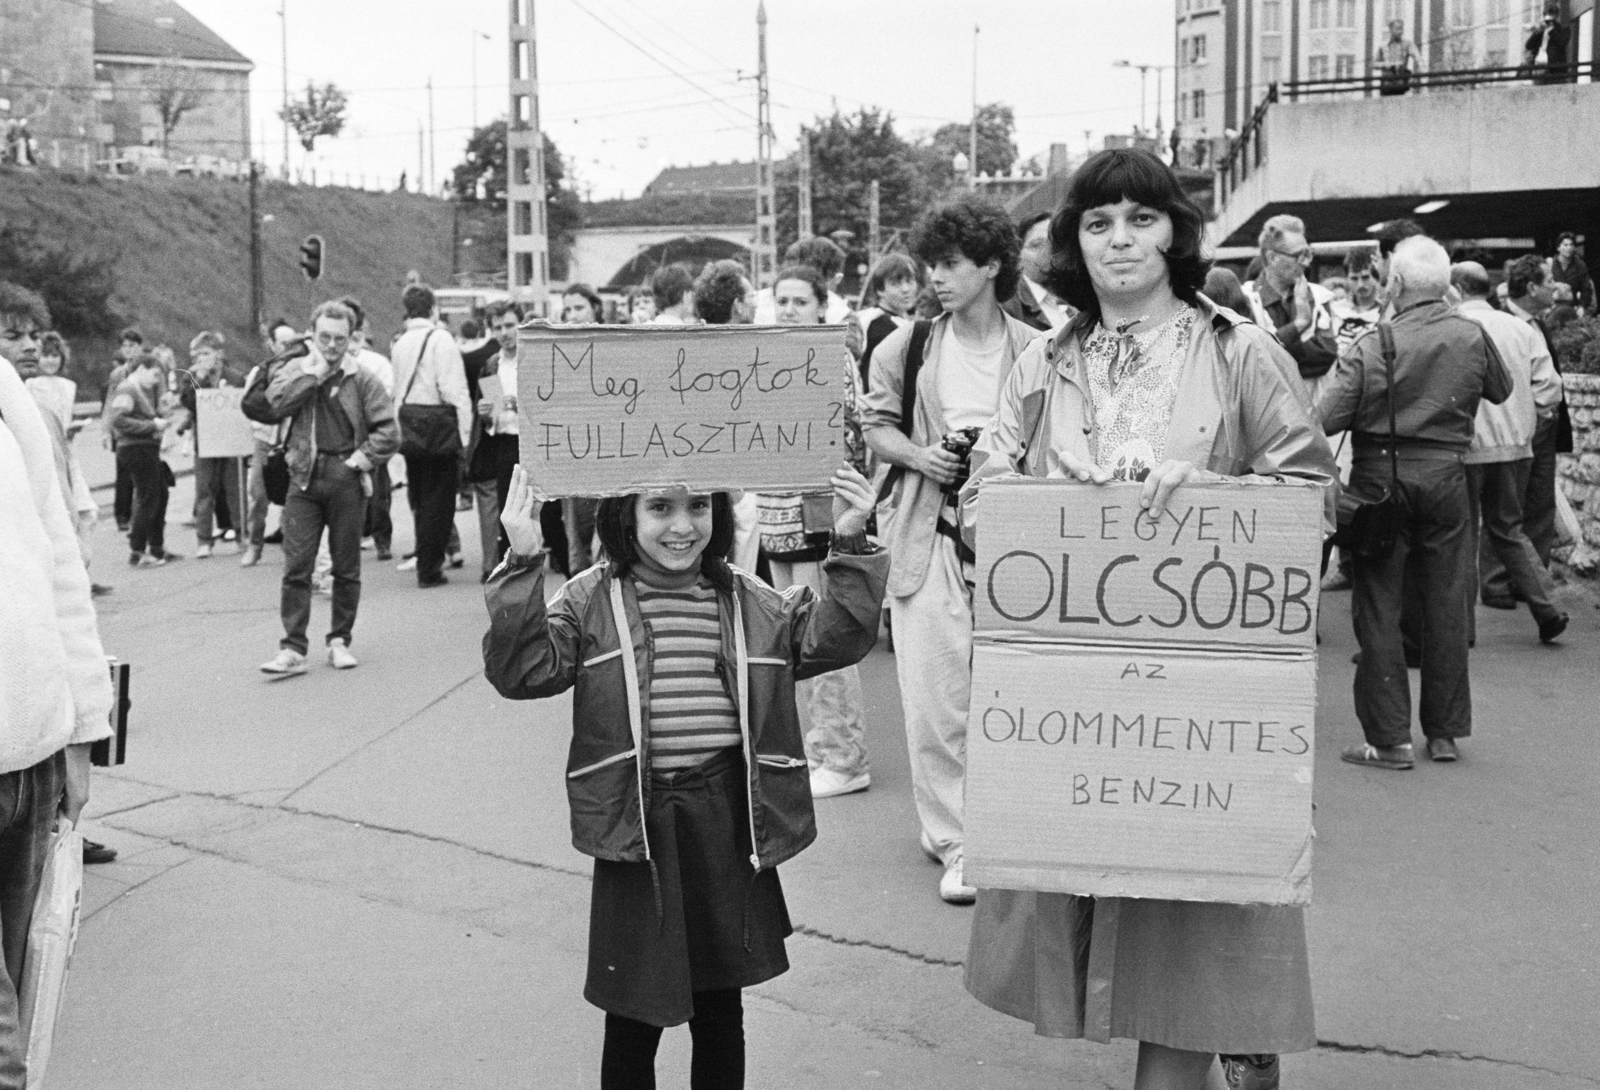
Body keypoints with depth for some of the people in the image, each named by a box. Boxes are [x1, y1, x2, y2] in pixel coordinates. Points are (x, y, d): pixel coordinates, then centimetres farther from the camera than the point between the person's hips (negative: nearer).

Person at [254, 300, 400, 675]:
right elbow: (274, 404, -12)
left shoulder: (362, 379, 2)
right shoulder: (294, 370, 7)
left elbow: (388, 431, -2)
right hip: (304, 477, 1)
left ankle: (340, 641, 20)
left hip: (346, 479, 0)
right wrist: (314, 373, -10)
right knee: (296, 567, -3)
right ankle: (292, 649, -1)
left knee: (347, 567, 7)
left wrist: (362, 459, -11)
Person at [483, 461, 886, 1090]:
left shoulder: (749, 602, 6)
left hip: (727, 828, 3)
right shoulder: (591, 602, -3)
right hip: (636, 831, -2)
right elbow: (521, 669, -14)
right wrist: (522, 565, -25)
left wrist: (849, 548, -11)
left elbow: (834, 638, 0)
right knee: (633, 1017, 11)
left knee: (720, 1010, 17)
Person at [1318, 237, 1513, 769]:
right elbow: (1502, 390, 15)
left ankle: (1389, 739, 4)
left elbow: (1324, 419, -15)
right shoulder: (1473, 337, -3)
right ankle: (1444, 731, 20)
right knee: (1446, 606, 12)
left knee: (1378, 609, 4)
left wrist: (1335, 378, 4)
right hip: (1446, 479, 3)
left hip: (1381, 479, -3)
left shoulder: (1373, 346, -13)